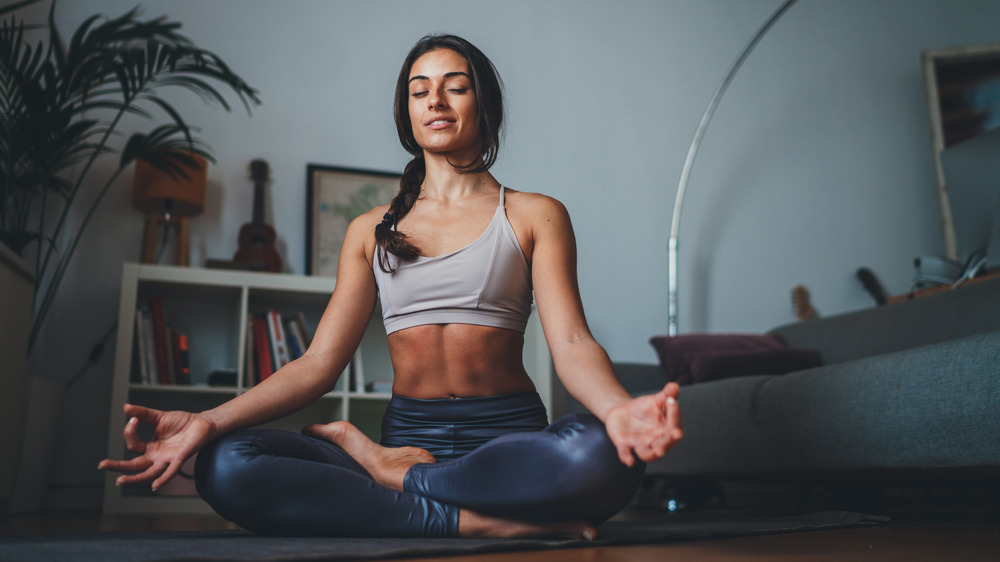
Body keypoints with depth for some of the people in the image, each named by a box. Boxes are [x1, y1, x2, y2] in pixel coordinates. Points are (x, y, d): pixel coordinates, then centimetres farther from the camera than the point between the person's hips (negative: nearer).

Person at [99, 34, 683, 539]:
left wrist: (617, 408, -32)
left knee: (600, 455, -37)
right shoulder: (371, 231, 15)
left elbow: (572, 342, -8)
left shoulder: (536, 216, 7)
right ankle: (476, 521, -24)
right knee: (225, 465, -23)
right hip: (407, 430, 2)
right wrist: (206, 421, -10)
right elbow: (319, 362, 6)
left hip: (506, 434, -1)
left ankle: (371, 458, -16)